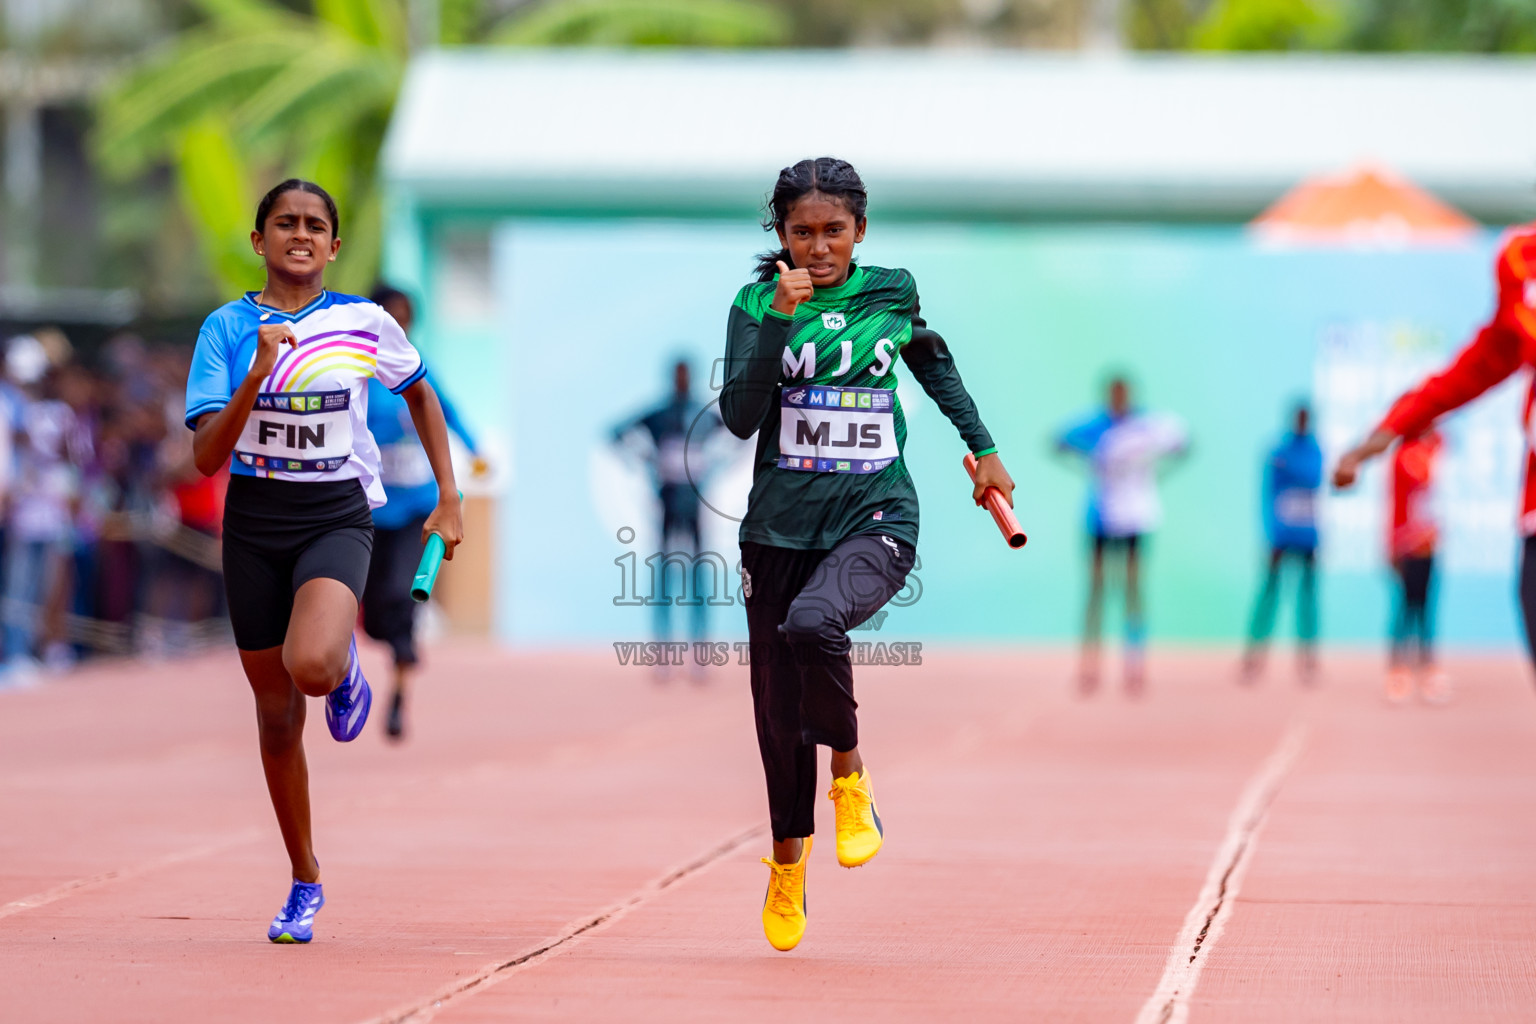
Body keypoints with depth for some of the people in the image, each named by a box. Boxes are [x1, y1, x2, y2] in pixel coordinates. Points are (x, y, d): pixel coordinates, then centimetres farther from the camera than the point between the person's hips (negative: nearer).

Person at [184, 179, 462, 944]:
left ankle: (346, 666, 8)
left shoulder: (365, 324, -1)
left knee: (312, 666, -31)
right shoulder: (228, 328, -2)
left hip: (336, 515, -2)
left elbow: (420, 394, 18)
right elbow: (206, 457, -9)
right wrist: (257, 376, -23)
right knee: (276, 714, 8)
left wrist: (448, 500, 15)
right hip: (254, 521, 2)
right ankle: (305, 882, 24)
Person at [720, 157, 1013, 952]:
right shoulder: (757, 304, -1)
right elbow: (738, 417, -14)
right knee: (778, 708, 6)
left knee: (812, 624, -33)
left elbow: (933, 361, 25)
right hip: (782, 521, 1)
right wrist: (780, 319, -20)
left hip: (876, 517, -1)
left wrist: (982, 446, 27)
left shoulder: (893, 292, 4)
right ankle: (788, 862, 30)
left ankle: (850, 773, -8)